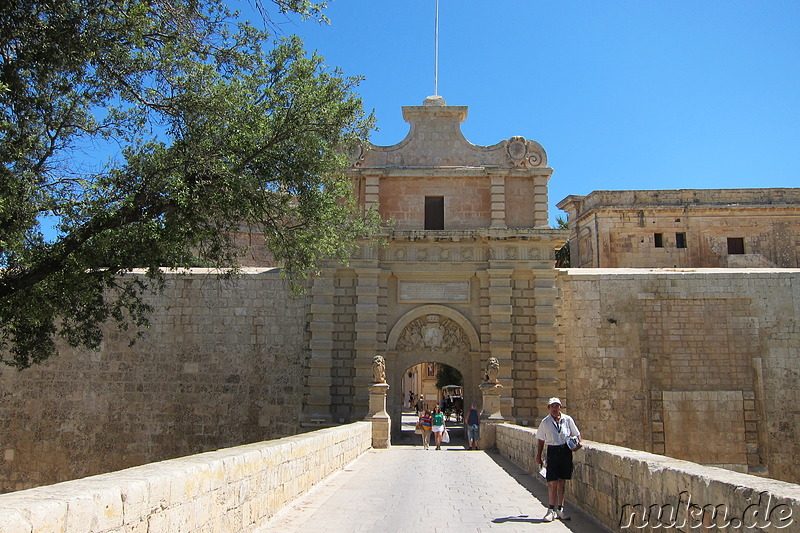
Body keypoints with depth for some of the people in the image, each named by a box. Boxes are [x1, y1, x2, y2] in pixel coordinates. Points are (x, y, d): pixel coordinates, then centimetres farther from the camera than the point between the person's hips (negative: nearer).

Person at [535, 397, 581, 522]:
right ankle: (551, 510, 6)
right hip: (552, 452, -1)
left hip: (566, 451, 1)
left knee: (562, 481, 7)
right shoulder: (545, 422, 0)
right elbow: (540, 440, 8)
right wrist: (538, 456, 6)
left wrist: (578, 442, -7)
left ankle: (560, 509, 17)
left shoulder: (568, 419, 2)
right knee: (552, 482, -4)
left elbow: (576, 434, 14)